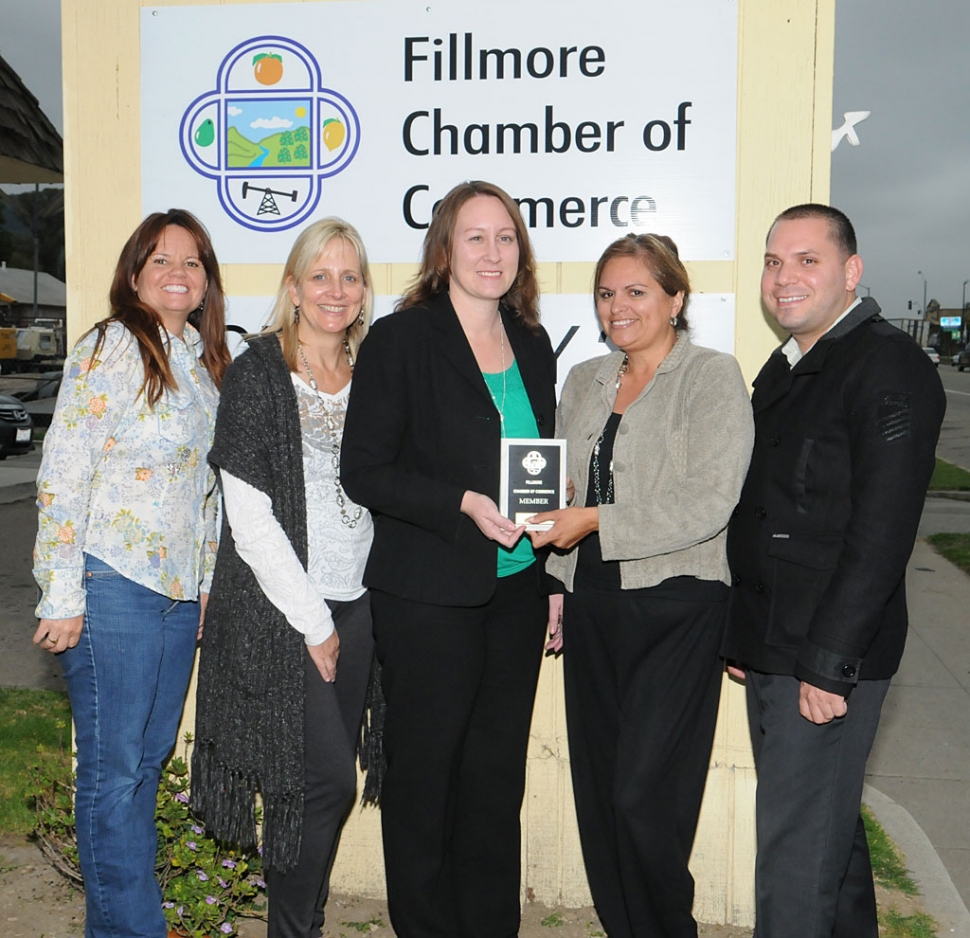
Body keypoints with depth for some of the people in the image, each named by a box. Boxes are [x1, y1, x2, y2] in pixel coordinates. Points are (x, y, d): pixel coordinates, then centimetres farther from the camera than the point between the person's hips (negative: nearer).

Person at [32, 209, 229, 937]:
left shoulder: (204, 360, 13)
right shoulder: (108, 349, -9)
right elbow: (63, 476, -13)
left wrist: (206, 582, 16)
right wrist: (61, 597, -14)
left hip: (182, 590, 7)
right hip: (113, 589, -7)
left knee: (151, 755, 14)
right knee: (114, 766, 3)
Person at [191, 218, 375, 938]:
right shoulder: (258, 373, -6)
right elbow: (250, 517, -11)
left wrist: (342, 622, 8)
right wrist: (312, 623, -11)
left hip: (353, 607, 5)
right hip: (279, 614, -5)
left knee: (327, 781, 11)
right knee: (326, 781, -7)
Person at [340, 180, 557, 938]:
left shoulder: (532, 344, 10)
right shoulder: (401, 339, -7)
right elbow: (365, 471, -10)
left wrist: (552, 576, 10)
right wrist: (465, 504, -21)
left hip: (518, 586, 5)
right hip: (430, 592, -5)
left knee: (499, 770, 14)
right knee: (424, 769, 8)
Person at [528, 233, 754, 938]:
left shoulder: (713, 377, -5)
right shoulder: (585, 381, 14)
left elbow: (708, 504, -15)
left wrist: (597, 522, -17)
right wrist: (556, 584, 13)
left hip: (677, 609, -6)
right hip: (592, 603, 6)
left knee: (644, 795, -5)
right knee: (598, 791, 11)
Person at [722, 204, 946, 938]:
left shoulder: (889, 367, -12)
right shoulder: (783, 369, 15)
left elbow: (881, 532, -19)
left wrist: (826, 664, -20)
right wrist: (743, 635, 15)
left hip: (830, 661, -8)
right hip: (770, 653, 8)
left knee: (797, 856, -2)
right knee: (829, 828, 21)